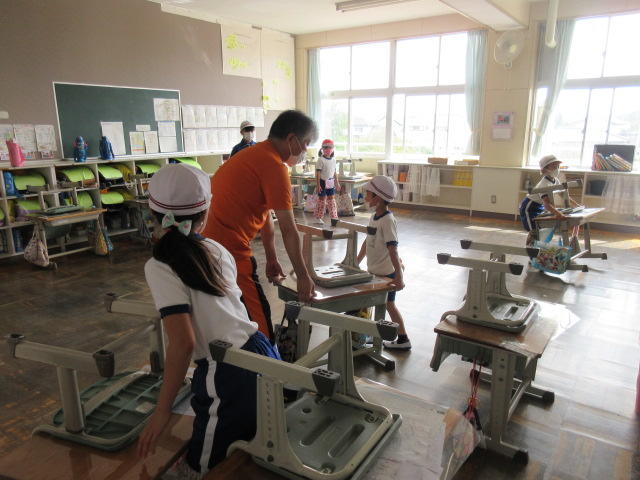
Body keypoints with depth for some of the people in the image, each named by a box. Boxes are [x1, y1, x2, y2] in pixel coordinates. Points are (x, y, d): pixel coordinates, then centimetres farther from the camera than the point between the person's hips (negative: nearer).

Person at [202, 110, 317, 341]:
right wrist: (303, 277, -6)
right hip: (230, 251, -10)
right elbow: (288, 230, -13)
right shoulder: (274, 166, -14)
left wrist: (272, 260, 22)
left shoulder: (255, 154, 18)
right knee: (259, 325, -2)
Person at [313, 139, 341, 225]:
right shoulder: (321, 160, -11)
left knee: (331, 199, 8)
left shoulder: (333, 160, 7)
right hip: (323, 181, -5)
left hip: (331, 182, 5)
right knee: (322, 199, 2)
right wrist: (318, 185, -16)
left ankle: (334, 217, 13)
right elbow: (318, 173, -12)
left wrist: (337, 183, 15)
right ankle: (318, 217, 14)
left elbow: (334, 172, 14)